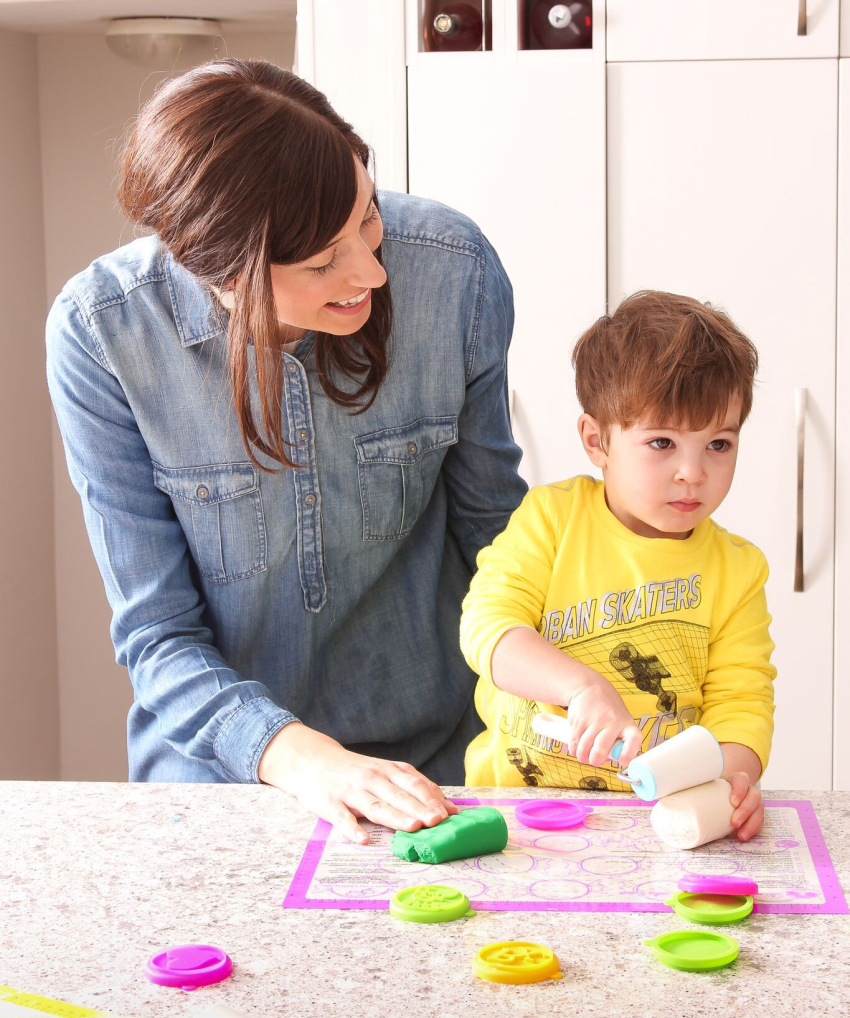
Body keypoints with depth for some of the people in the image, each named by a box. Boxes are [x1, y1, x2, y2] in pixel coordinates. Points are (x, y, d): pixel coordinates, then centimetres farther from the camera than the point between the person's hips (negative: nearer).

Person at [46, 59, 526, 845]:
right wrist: (307, 760, -28)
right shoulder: (99, 332, -18)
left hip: (435, 762, 0)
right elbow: (156, 632, -13)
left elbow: (489, 517, 2)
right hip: (218, 767, 0)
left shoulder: (456, 272, -15)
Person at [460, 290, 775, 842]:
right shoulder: (552, 517, 0)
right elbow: (487, 623, -11)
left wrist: (732, 771, -21)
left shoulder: (737, 568, 5)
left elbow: (739, 699, 2)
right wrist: (583, 685, -28)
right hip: (516, 793, -2)